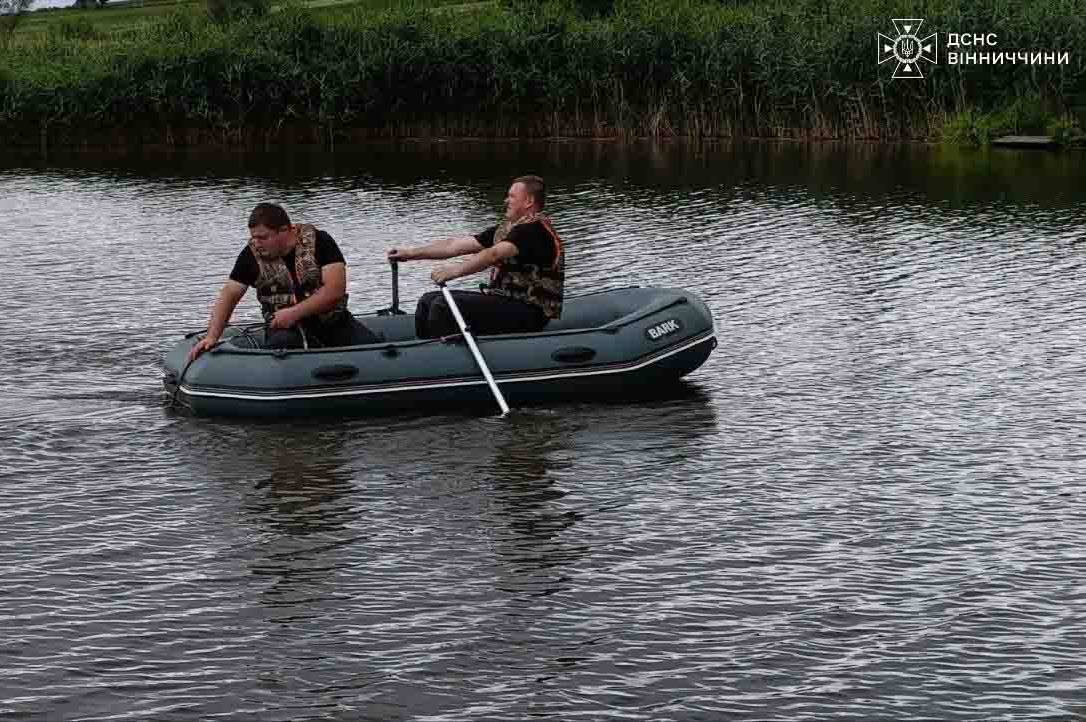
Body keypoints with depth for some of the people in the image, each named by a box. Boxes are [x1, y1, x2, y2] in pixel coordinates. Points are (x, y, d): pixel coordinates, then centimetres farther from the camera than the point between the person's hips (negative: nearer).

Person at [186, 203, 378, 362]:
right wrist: (211, 336, -10)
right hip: (284, 327, 0)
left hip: (332, 320, 0)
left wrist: (295, 312, -20)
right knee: (279, 344, -35)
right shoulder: (252, 255, 0)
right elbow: (228, 296, 2)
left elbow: (335, 289, -14)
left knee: (372, 346, -25)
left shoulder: (318, 242, -6)